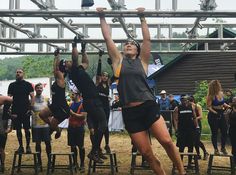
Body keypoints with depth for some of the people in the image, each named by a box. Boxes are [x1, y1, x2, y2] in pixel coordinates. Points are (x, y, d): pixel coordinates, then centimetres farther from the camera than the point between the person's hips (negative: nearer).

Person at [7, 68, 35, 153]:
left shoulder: (28, 84, 3)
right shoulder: (12, 85, 8)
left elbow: (32, 97, 0)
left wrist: (30, 108, -9)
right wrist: (11, 111, -2)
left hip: (25, 111, -2)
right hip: (16, 111, 2)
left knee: (27, 129, 1)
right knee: (18, 129, 6)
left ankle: (28, 146, 9)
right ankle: (20, 146, 15)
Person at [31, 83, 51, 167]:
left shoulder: (46, 99, 4)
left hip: (46, 125, 1)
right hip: (36, 125, 0)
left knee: (48, 142, 2)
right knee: (38, 143, 6)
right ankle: (39, 161, 15)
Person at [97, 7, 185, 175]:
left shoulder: (142, 61, 12)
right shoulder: (118, 60, 12)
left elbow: (147, 39, 8)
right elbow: (108, 38, 12)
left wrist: (142, 18, 13)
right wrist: (102, 17, 15)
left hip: (148, 106, 0)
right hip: (130, 112, 1)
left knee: (167, 141, -11)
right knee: (147, 153, 3)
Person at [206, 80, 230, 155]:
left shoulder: (221, 93, 5)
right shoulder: (211, 96, -12)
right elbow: (208, 107, -17)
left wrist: (228, 106, 5)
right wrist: (215, 112, -28)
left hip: (221, 114, 6)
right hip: (213, 116, -5)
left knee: (224, 132, 5)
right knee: (214, 133, 3)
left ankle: (223, 148, 23)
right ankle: (216, 149, 15)